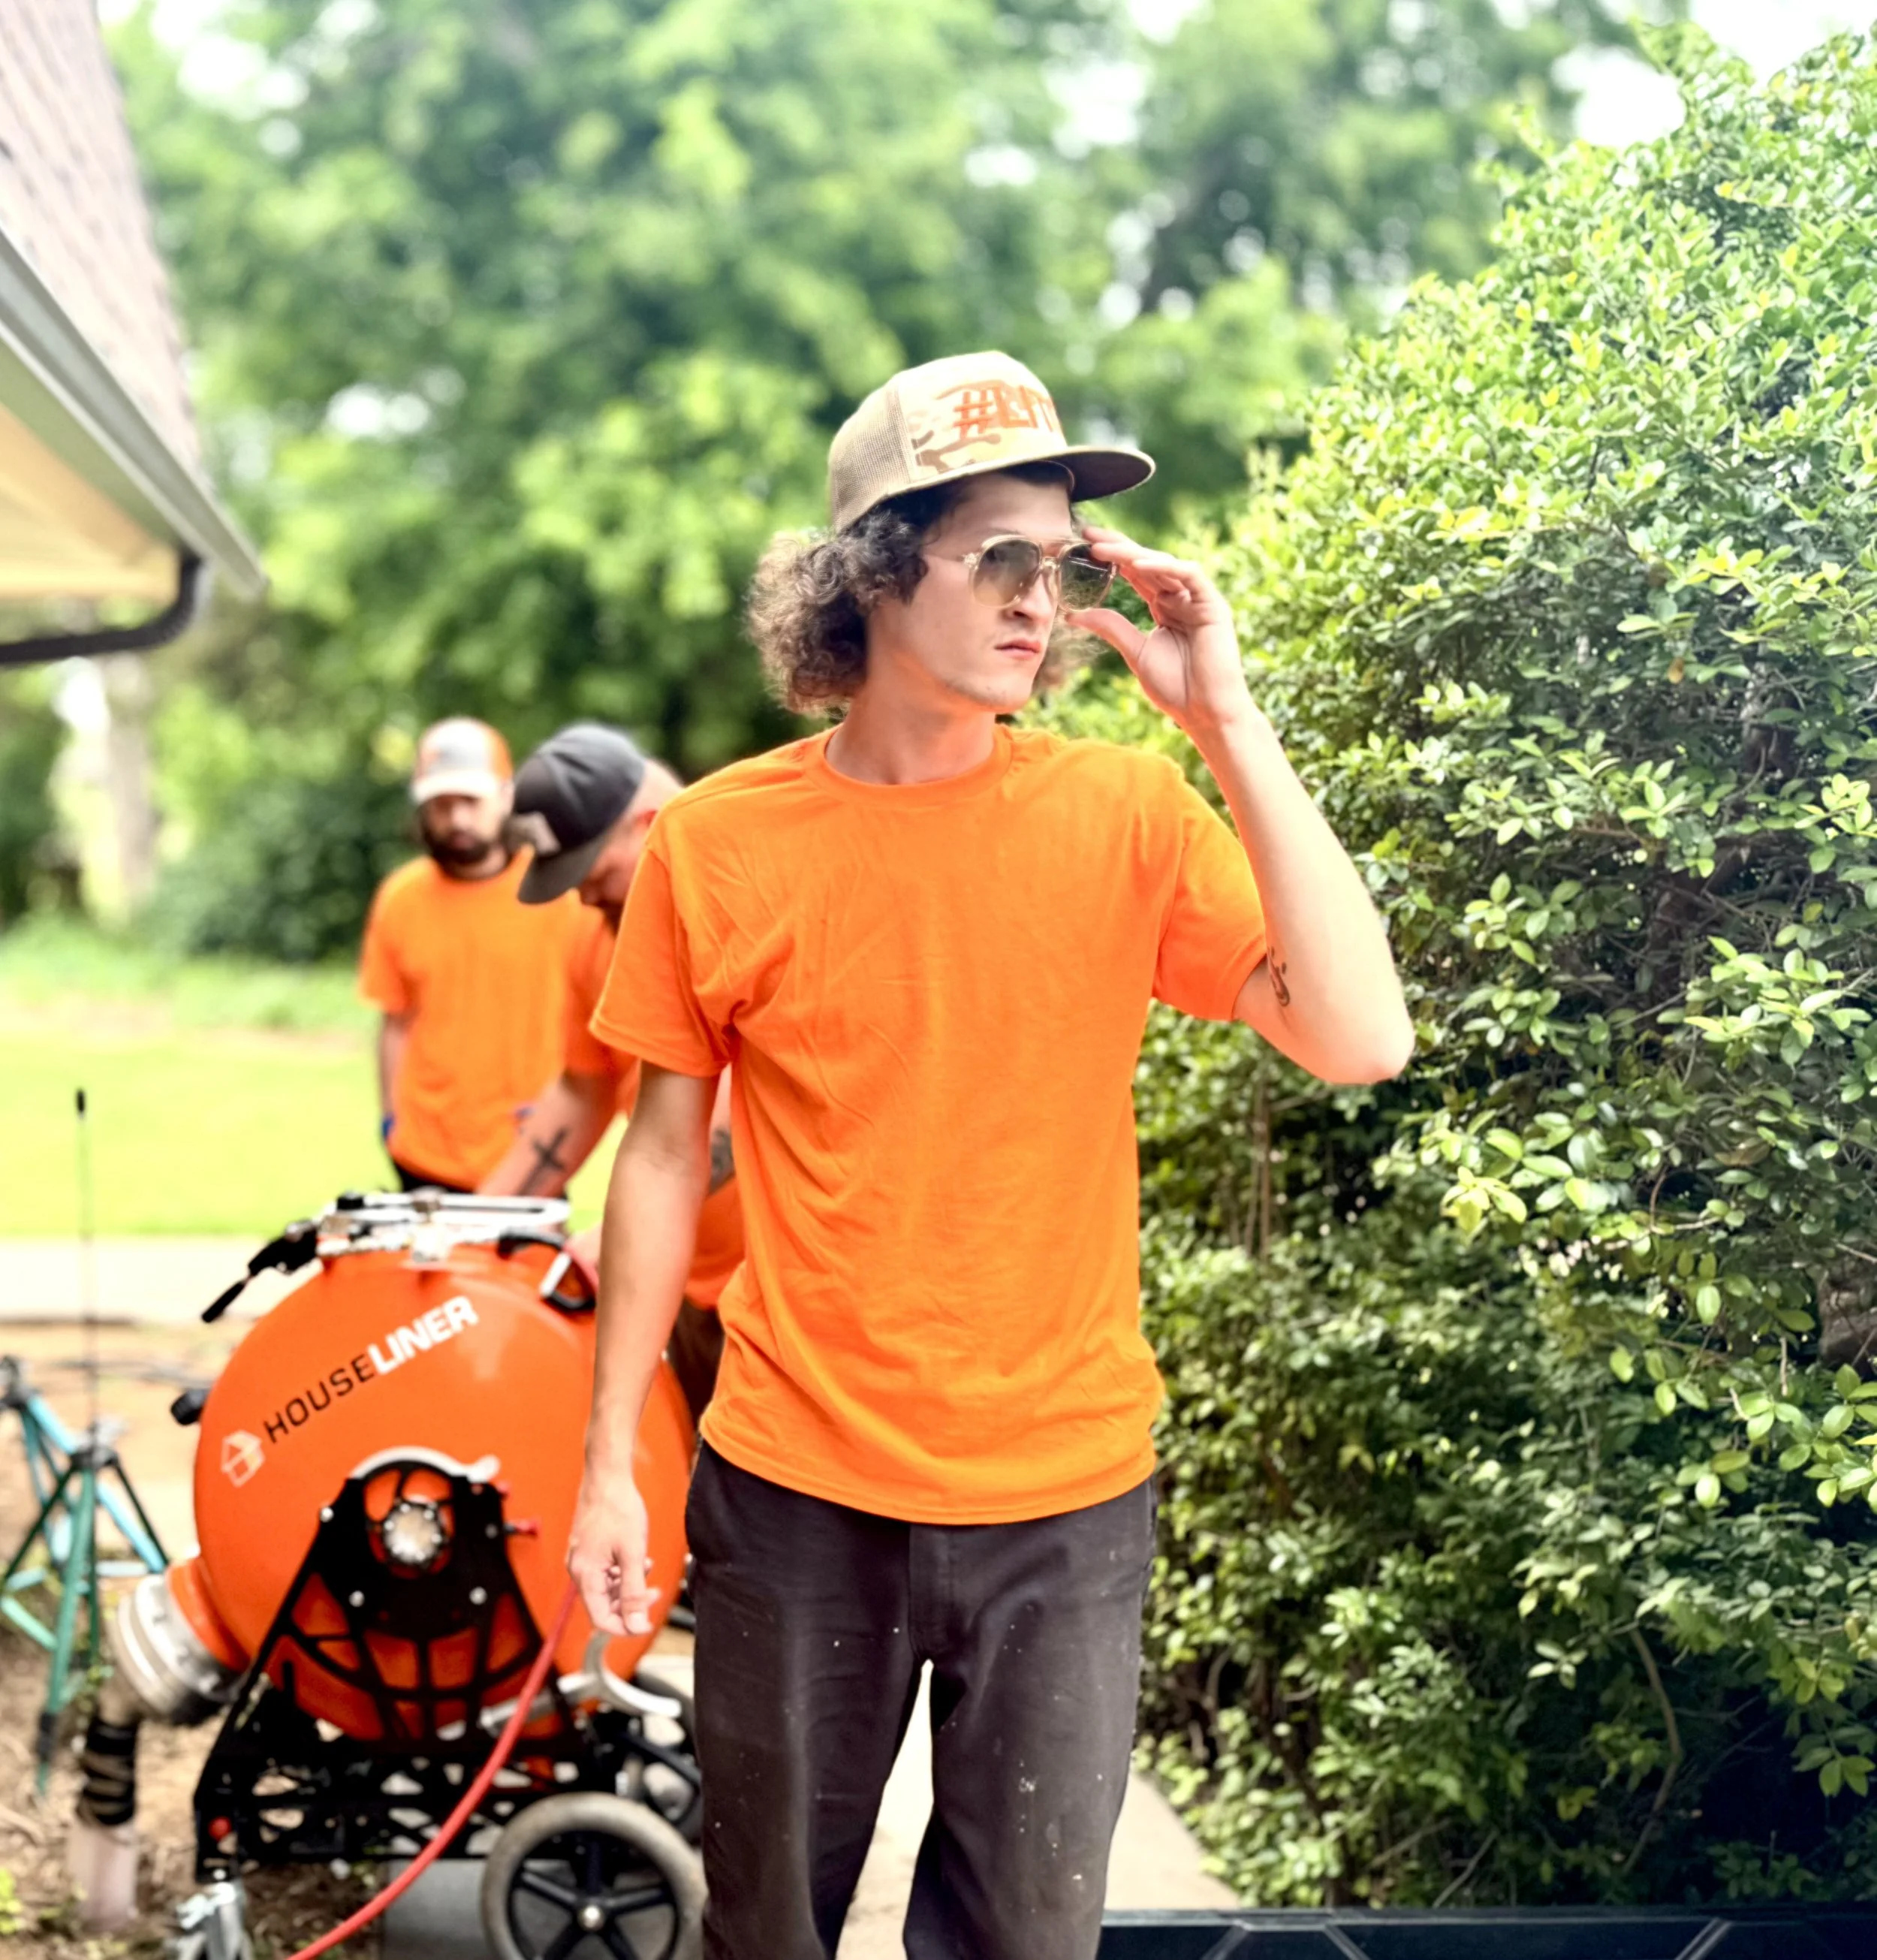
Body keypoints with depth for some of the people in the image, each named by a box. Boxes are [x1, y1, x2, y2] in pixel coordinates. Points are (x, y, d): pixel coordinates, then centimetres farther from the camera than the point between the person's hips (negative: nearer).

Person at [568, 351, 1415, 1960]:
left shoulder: (1126, 815, -7)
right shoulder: (718, 845, -6)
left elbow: (1361, 1040, -18)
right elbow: (669, 1153, 3)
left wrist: (1227, 722, -20)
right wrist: (609, 1459, 3)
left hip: (1062, 1501, 0)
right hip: (795, 1495, 1)